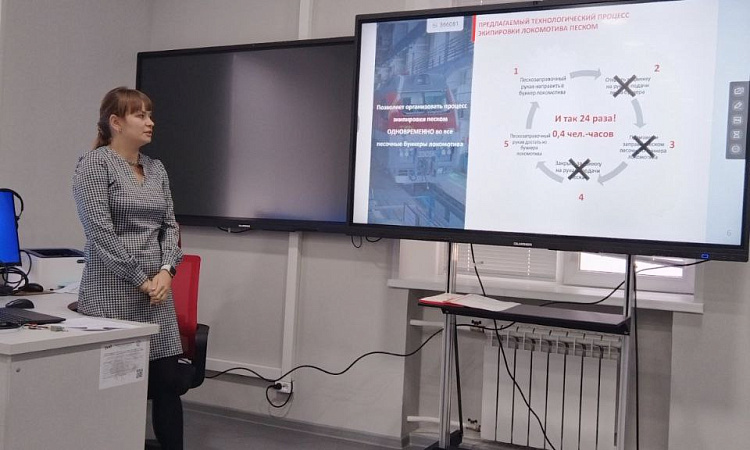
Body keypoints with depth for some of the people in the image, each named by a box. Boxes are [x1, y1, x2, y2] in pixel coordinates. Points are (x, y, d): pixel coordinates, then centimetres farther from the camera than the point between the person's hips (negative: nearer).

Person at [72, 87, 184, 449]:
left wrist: (165, 271, -4)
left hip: (157, 291, 6)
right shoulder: (94, 164, -5)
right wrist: (141, 279, -13)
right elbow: (100, 232, -13)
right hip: (113, 292, -6)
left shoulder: (156, 168, 14)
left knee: (167, 381, 5)